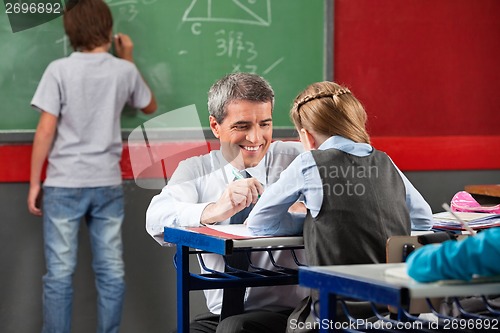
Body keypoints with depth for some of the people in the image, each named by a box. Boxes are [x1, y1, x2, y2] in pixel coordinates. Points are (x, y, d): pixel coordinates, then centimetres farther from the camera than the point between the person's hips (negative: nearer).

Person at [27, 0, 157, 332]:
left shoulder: (60, 70, -7)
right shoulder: (124, 70, 1)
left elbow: (46, 130, -9)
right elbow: (150, 106, 21)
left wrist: (34, 183, -1)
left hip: (64, 185, -2)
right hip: (108, 185, 2)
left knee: (60, 273, 2)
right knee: (111, 271, 8)